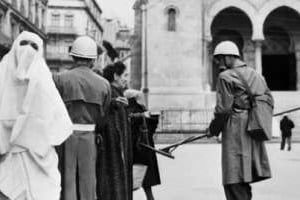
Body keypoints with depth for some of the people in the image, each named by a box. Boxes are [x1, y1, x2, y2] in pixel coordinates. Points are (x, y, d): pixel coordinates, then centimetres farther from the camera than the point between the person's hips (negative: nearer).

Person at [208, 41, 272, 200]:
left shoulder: (226, 77, -8)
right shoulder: (256, 75, 15)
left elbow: (223, 109, -12)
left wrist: (213, 129, 0)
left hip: (235, 131, -8)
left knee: (234, 182, -5)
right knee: (244, 177, 15)